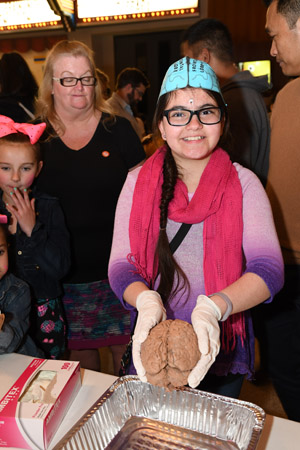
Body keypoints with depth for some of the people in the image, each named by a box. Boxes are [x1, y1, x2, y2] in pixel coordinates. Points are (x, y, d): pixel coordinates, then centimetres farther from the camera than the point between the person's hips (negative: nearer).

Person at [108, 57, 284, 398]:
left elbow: (269, 268, -19)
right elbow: (121, 265, -9)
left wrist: (214, 307, -36)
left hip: (223, 354, 0)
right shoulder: (138, 182, -4)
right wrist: (146, 300, -30)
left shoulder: (243, 183, -9)